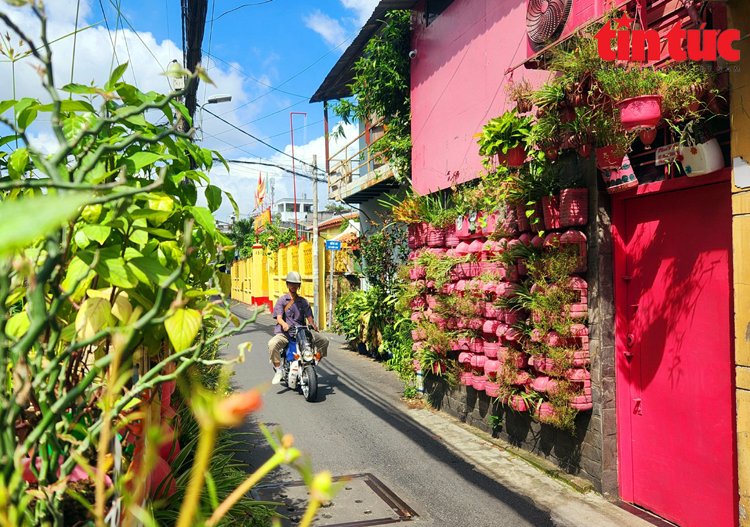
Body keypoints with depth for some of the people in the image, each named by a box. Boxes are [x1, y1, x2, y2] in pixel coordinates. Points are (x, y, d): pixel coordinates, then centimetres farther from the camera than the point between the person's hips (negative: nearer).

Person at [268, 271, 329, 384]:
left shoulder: (303, 302, 16)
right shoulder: (282, 300, 4)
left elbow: (309, 317, 6)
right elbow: (278, 317, -9)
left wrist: (313, 324, -18)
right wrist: (284, 324, -32)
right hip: (284, 332, -4)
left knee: (324, 340, -8)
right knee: (272, 344, -34)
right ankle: (278, 370, -18)